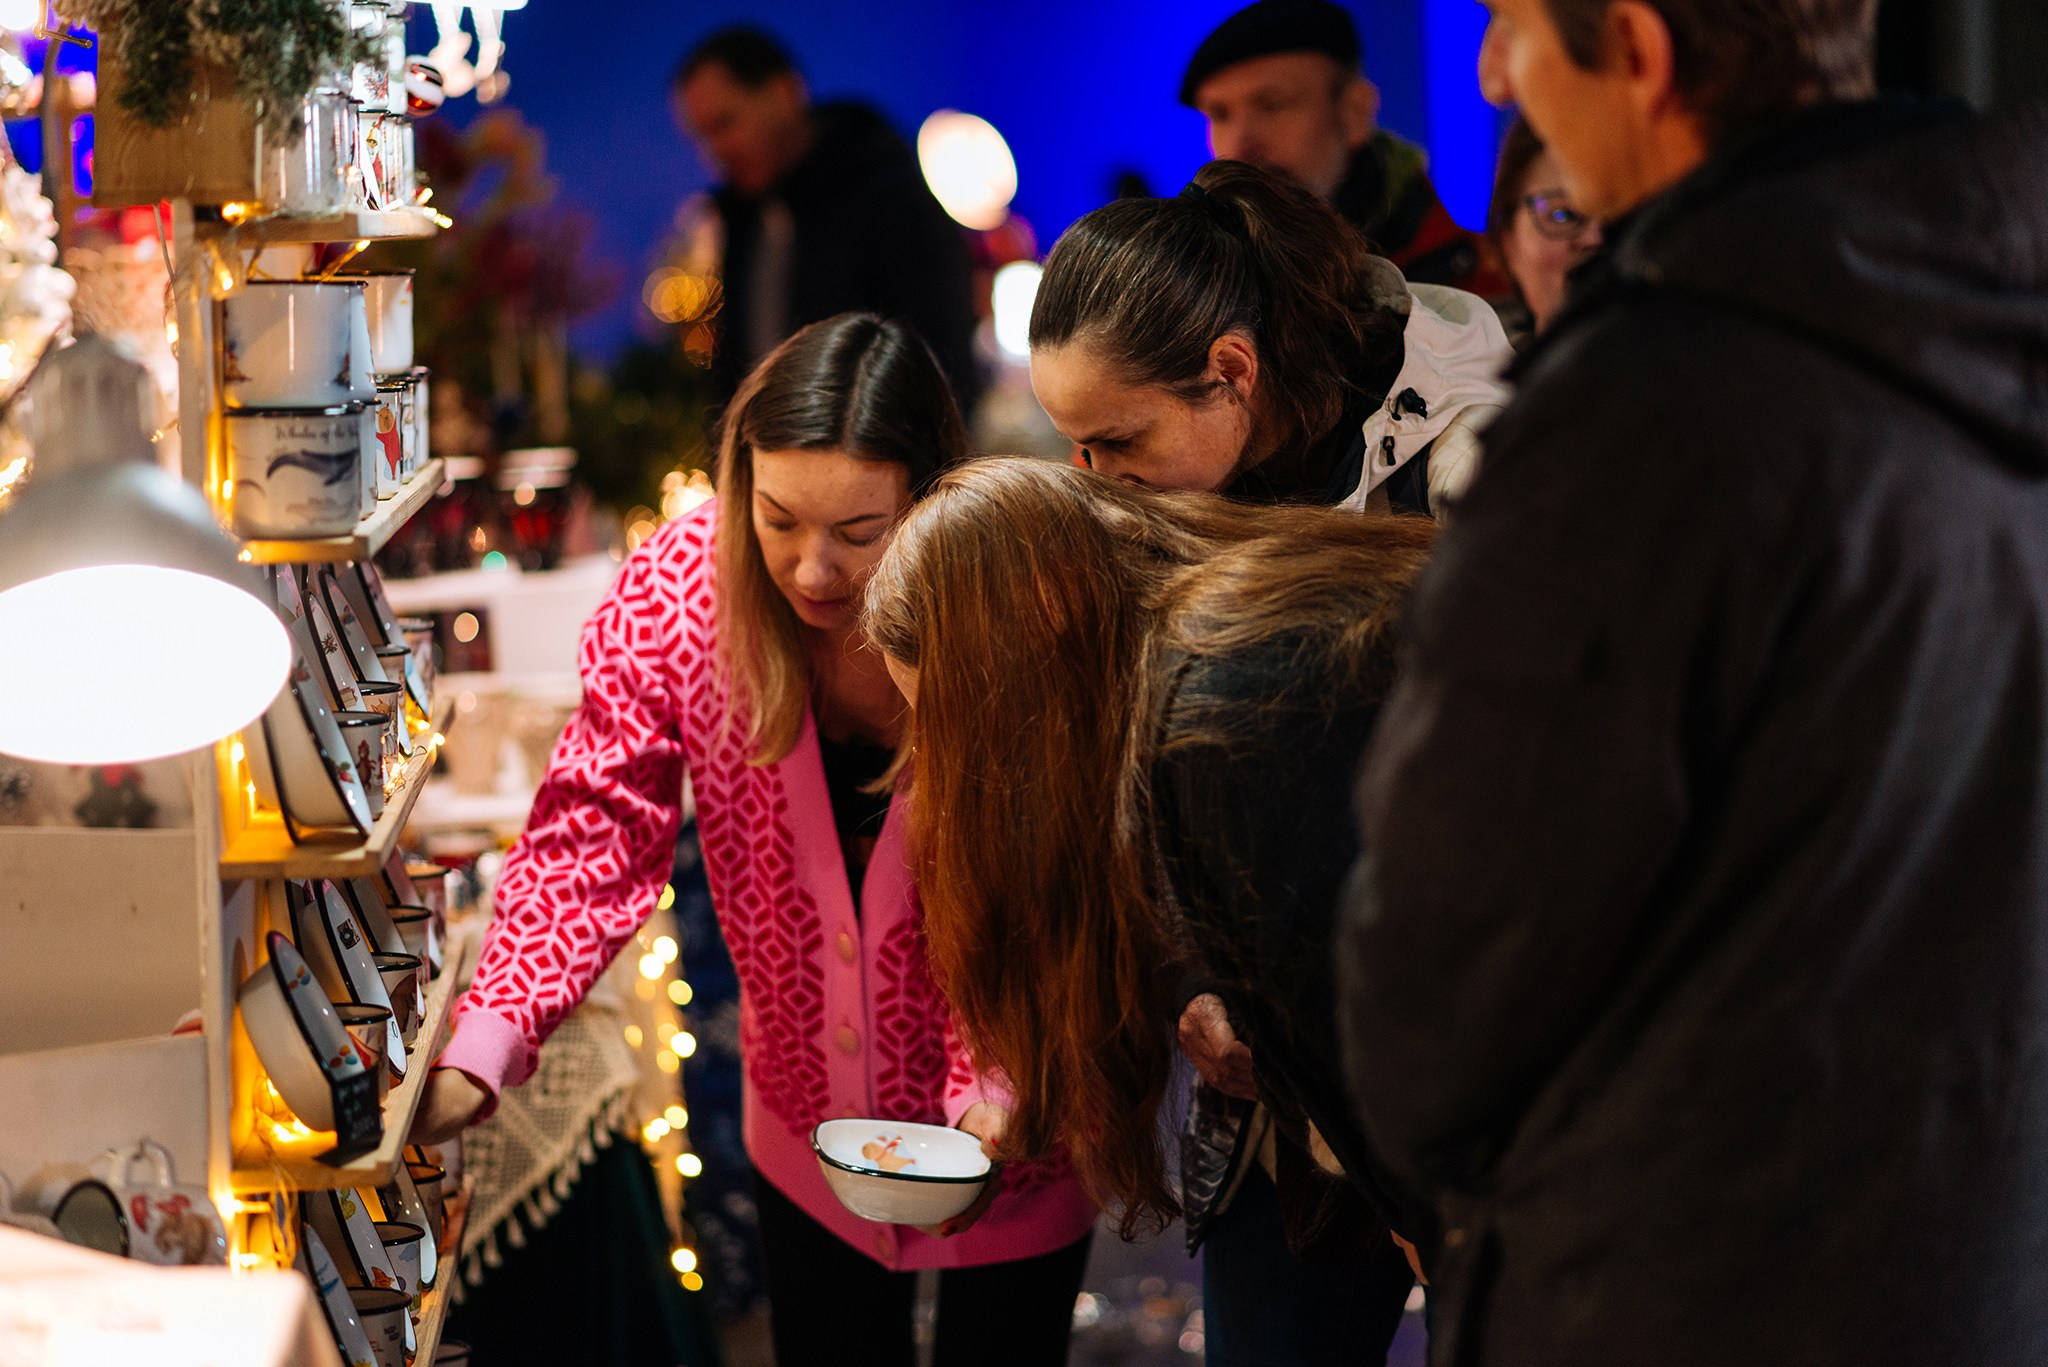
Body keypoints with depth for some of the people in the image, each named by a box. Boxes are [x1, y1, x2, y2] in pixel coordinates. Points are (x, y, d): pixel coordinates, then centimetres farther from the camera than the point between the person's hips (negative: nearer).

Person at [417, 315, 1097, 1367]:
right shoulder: (681, 585, -20)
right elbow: (597, 828, -16)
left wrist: (1001, 1092, -36)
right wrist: (485, 1045, -28)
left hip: (1006, 1135, -3)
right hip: (808, 1123, 3)